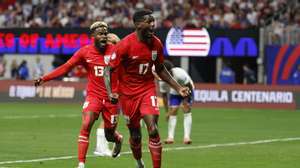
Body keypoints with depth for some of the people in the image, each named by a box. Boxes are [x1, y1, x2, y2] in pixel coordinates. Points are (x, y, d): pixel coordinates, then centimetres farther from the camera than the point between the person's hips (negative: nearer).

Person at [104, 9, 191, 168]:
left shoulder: (156, 44, -5)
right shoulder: (125, 45, -18)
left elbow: (160, 70, 11)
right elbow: (108, 69, -13)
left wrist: (178, 88, 6)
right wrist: (110, 93, -27)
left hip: (148, 90, 2)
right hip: (128, 93, -2)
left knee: (153, 130, -17)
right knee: (135, 135, 10)